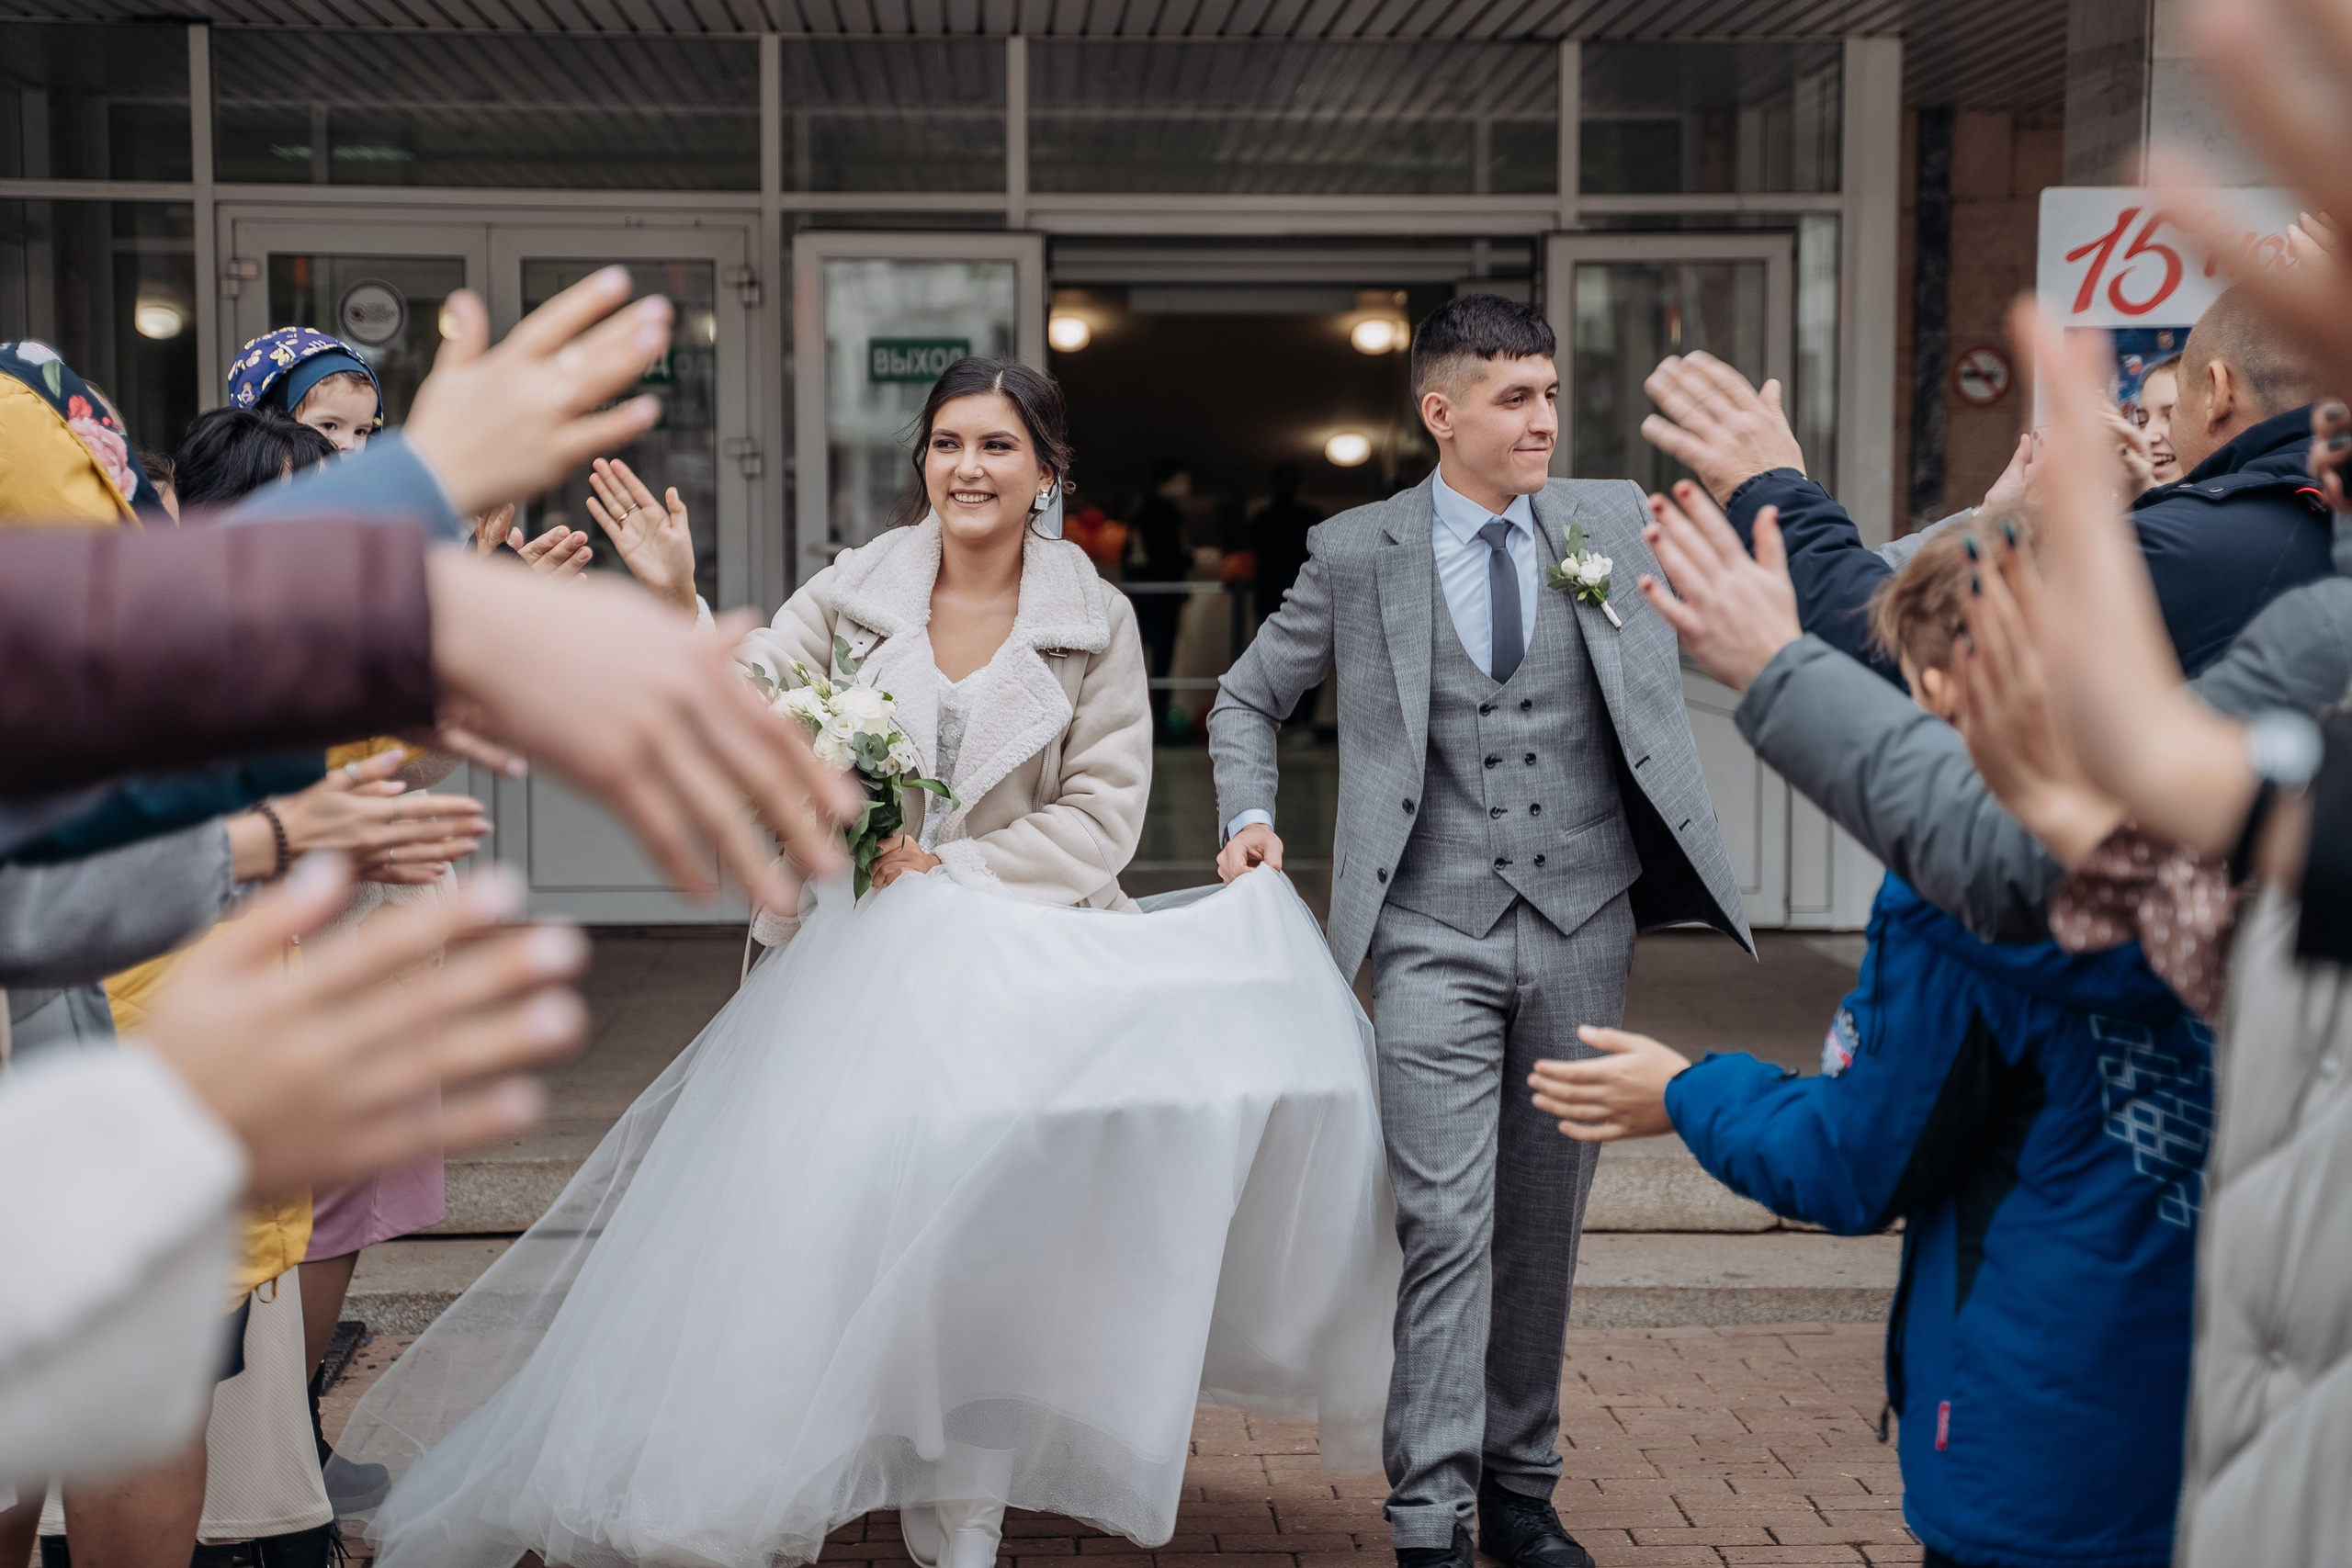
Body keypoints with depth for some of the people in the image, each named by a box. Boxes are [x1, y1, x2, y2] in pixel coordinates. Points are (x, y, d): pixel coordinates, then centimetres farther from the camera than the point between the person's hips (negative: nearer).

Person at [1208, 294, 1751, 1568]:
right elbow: (1248, 697, 14)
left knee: (1545, 1222, 11)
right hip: (1435, 934, -2)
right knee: (1448, 1225, -7)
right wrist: (1250, 818, 0)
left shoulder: (1613, 520, 6)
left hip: (1581, 930, 2)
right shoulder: (1355, 553, 2)